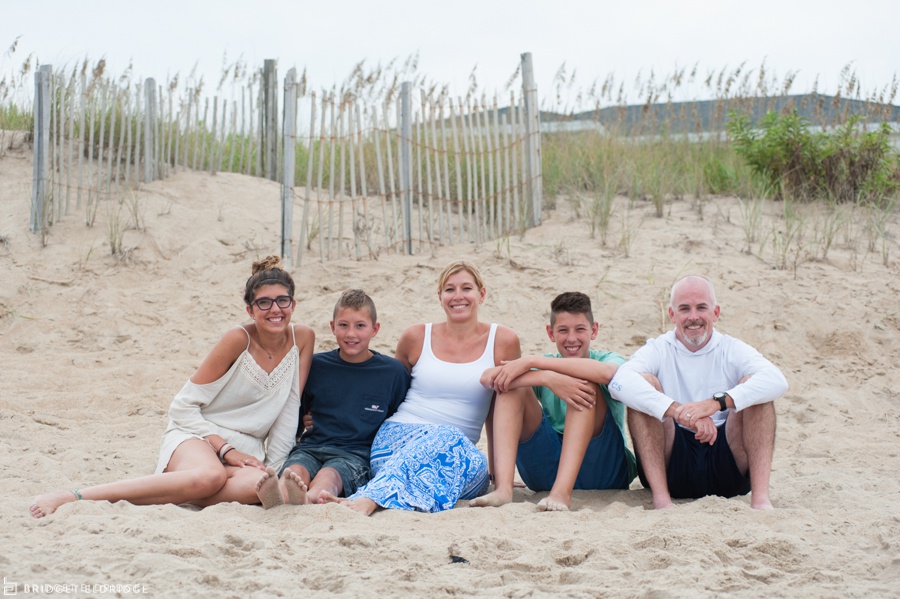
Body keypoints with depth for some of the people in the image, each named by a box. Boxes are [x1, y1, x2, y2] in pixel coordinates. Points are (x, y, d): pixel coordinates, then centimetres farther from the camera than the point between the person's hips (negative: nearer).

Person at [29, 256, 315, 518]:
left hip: (247, 451, 3)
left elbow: (289, 410, 6)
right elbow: (182, 407, -7)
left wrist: (275, 467, -1)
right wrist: (225, 449, -16)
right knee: (209, 477, -42)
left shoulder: (302, 338, 1)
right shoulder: (238, 340, -10)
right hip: (197, 435, -3)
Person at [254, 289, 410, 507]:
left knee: (329, 476, -36)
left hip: (356, 454, -2)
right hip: (310, 446, 3)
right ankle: (280, 497, -64)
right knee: (295, 470, -32)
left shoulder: (393, 372, 9)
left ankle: (307, 500, -67)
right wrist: (301, 423, 7)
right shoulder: (315, 365, 14)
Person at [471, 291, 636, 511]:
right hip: (546, 471, 3)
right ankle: (503, 488, -30)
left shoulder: (612, 360, 2)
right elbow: (487, 378, -13)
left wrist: (531, 361, -25)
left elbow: (606, 372, -28)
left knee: (586, 384, -22)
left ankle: (562, 491, -37)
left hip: (603, 469, -3)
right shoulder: (545, 365, 8)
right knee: (513, 385, -11)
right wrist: (548, 379, -29)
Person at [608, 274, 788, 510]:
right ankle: (660, 497, -26)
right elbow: (619, 383, -19)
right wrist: (679, 412, -33)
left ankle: (760, 497, -26)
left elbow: (777, 381, -15)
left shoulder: (732, 350, 8)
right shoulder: (658, 350, 5)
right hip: (672, 468, -1)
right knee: (645, 384, -17)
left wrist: (717, 402, -30)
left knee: (751, 385, -15)